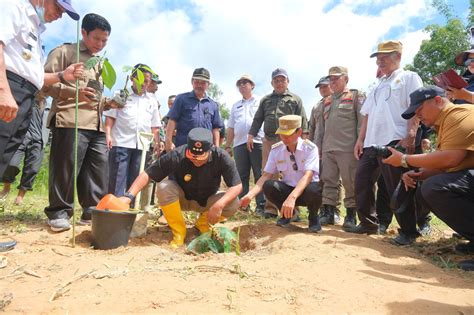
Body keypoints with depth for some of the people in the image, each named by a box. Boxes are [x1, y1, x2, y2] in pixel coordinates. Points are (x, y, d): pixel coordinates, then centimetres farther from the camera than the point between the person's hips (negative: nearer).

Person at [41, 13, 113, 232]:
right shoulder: (65, 52, 7)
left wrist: (109, 103, 13)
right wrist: (74, 92, -18)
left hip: (96, 125, 7)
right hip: (71, 121, -7)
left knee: (99, 169, 3)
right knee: (66, 168, -7)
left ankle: (92, 212, 10)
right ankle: (58, 213, 5)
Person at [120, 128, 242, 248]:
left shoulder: (221, 157, -27)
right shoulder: (177, 155, -31)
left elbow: (237, 186, -27)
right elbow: (147, 174, -29)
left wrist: (219, 205, -42)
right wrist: (129, 196, -41)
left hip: (208, 200, 1)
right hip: (182, 198, -1)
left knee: (233, 203, -26)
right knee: (164, 187, -32)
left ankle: (202, 223, 4)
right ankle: (179, 232, -11)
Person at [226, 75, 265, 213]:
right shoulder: (236, 106, 23)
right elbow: (231, 127, 21)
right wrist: (228, 146, 15)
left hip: (258, 142, -4)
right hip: (239, 144, 4)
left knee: (260, 175, -3)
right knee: (242, 176, 5)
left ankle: (261, 205, 1)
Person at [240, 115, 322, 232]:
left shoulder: (310, 148, -16)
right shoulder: (276, 150, -5)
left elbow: (308, 176, -30)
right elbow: (266, 176, -8)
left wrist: (292, 197, -47)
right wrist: (250, 195, -25)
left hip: (306, 191, -3)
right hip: (288, 189, 3)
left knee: (314, 189, -37)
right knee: (268, 185, -26)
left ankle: (313, 217, -1)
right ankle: (288, 213, 3)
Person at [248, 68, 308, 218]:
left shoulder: (295, 99, 13)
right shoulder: (265, 100, 20)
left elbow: (302, 121, 6)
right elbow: (257, 119, 18)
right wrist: (251, 135, 7)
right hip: (269, 141, 3)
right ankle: (270, 208, 6)